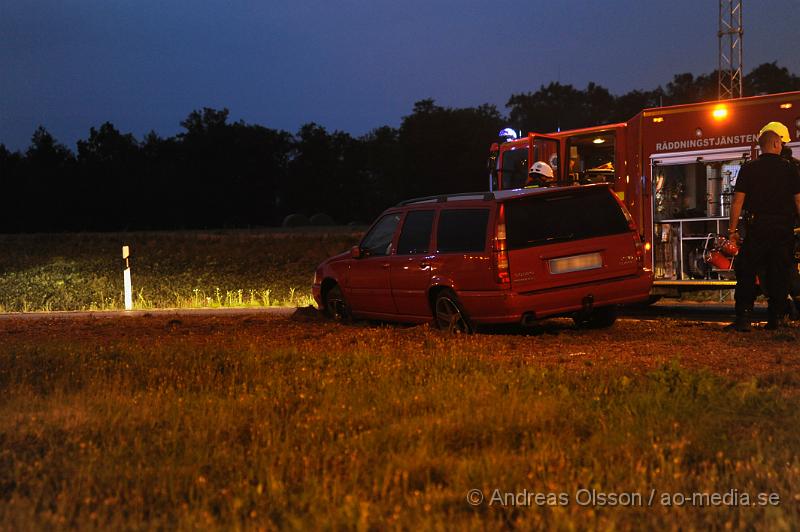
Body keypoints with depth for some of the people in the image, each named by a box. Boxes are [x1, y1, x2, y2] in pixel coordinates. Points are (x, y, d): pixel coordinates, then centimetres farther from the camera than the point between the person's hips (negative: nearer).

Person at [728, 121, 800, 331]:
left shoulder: (748, 169, -2)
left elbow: (738, 200, -5)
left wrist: (732, 229, -1)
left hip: (757, 227, -1)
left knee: (746, 274, 4)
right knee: (779, 274, 9)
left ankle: (744, 317, -5)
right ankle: (775, 318, 10)